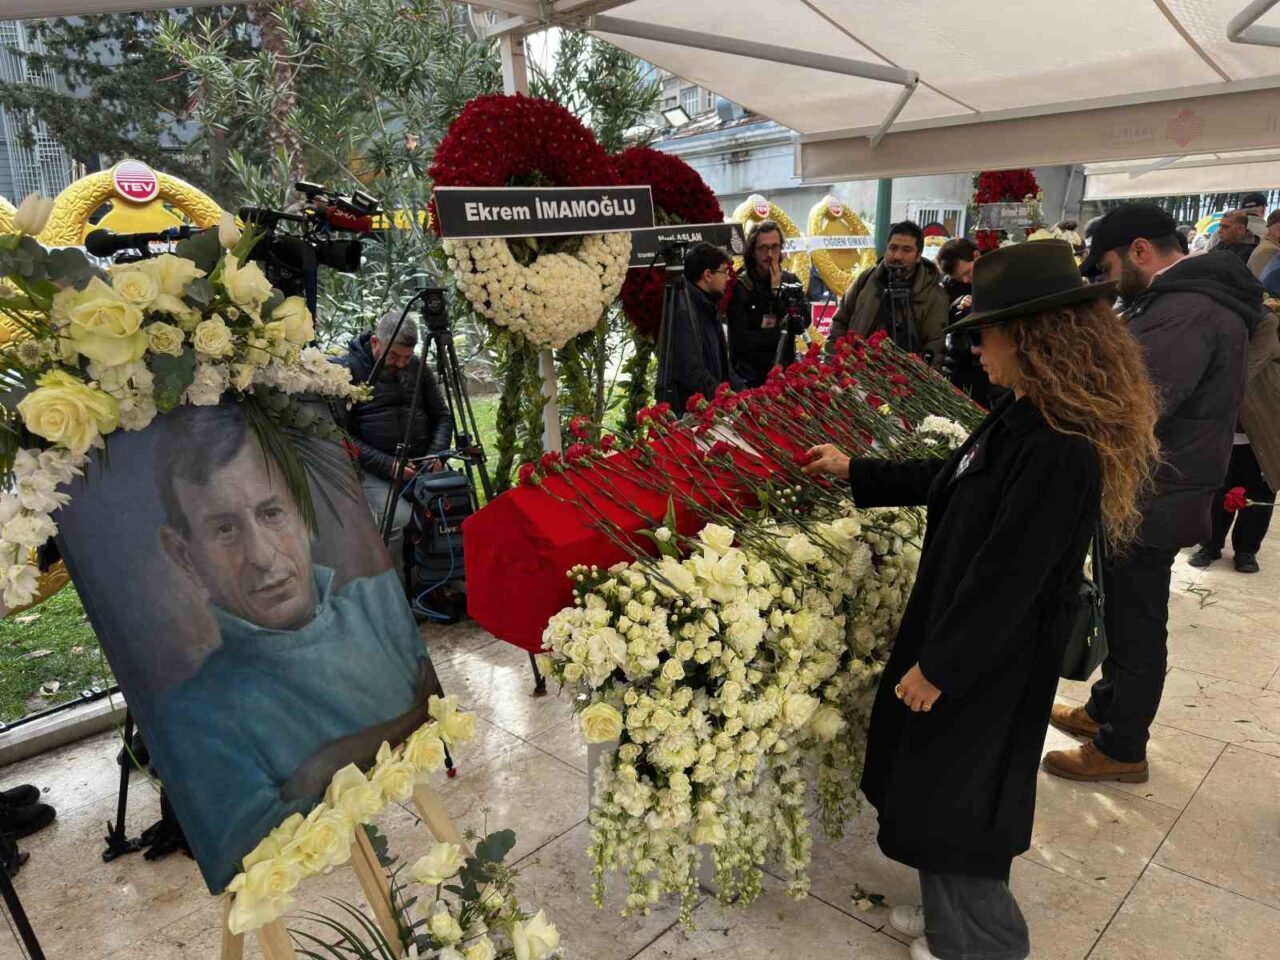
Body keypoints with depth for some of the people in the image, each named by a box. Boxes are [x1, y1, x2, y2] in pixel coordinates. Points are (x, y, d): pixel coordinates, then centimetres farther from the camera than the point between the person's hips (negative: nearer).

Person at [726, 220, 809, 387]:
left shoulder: (790, 280, 6)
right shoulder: (739, 287, -8)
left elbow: (802, 324, -5)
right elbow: (741, 339, -14)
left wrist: (778, 291, -10)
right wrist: (779, 332, -6)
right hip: (749, 377, -3)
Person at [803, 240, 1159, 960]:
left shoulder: (1059, 448, -28)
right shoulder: (1026, 417, 3)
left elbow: (1007, 577, -26)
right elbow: (949, 480, 16)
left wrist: (938, 665, -17)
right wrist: (853, 472, 19)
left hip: (988, 657, -9)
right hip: (966, 635, 9)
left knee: (950, 805, 9)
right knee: (939, 793, 23)